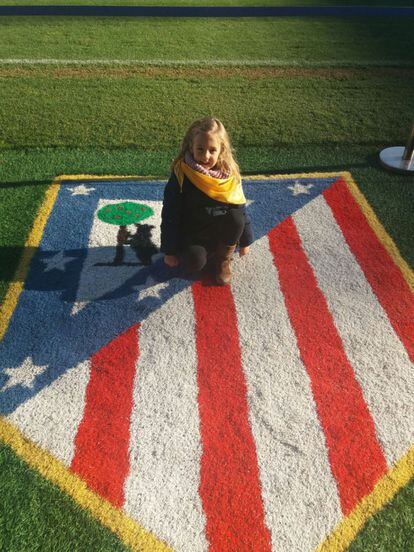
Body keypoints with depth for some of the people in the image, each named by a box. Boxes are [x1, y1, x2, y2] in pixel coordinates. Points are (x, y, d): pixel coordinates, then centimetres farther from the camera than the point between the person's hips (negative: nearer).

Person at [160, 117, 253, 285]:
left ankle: (222, 259, -3)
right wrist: (170, 251, -10)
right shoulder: (181, 175, -16)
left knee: (235, 217, -28)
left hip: (221, 234, 2)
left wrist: (245, 240, 10)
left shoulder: (230, 175, -9)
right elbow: (170, 215, -11)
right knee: (194, 262, -30)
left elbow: (240, 210, 3)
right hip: (191, 234, -2)